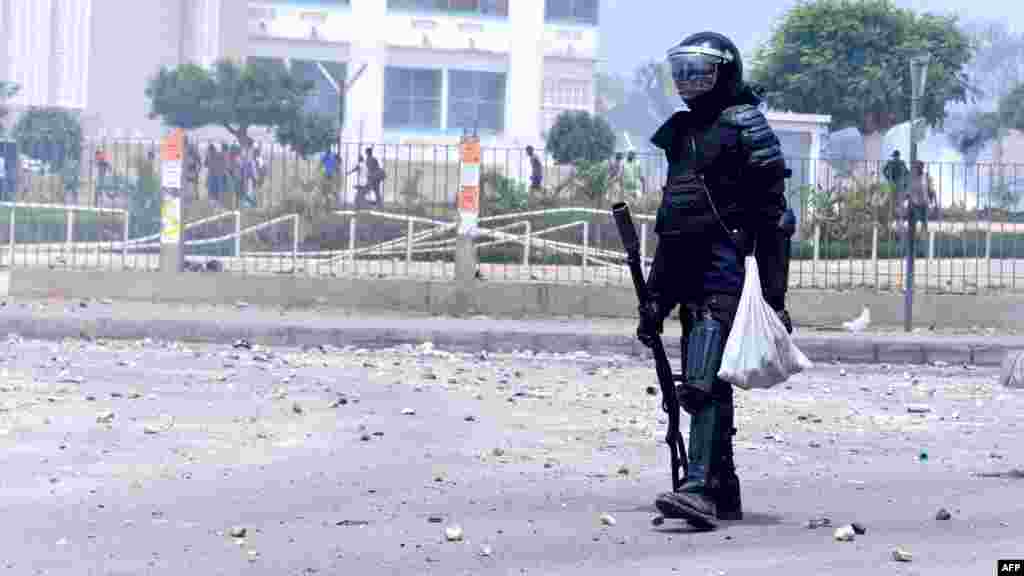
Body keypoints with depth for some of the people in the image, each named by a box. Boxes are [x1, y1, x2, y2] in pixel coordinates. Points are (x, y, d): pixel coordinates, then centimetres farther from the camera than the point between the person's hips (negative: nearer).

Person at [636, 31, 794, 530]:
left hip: (725, 269, -9)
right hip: (689, 274, 9)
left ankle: (700, 487, -27)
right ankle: (722, 494, 18)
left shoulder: (743, 126, -5)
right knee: (706, 385, 11)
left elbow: (772, 216, -10)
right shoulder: (682, 132, 21)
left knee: (702, 384, -20)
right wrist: (655, 297, 23)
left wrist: (775, 296, -16)